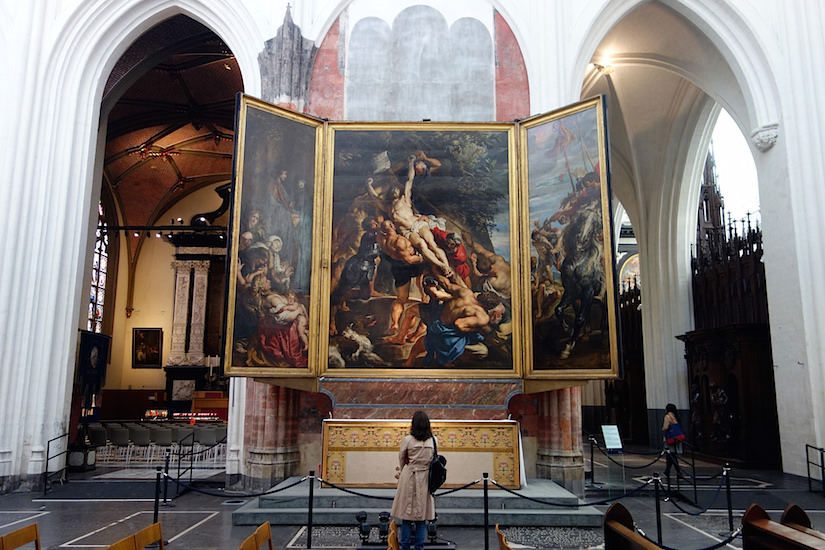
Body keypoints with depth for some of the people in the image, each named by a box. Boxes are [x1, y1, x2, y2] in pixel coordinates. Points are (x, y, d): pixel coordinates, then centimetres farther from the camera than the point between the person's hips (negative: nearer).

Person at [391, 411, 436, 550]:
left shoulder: (407, 439, -9)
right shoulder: (433, 440, -1)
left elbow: (401, 459, 4)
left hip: (409, 478, -2)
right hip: (425, 479, 3)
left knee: (406, 517, 6)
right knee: (422, 517, 9)